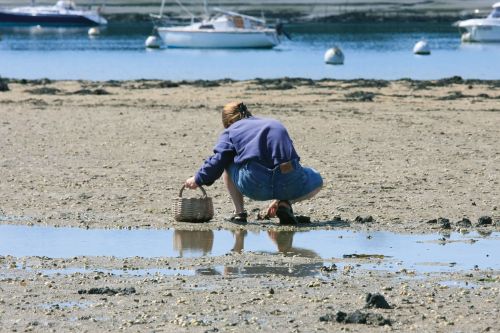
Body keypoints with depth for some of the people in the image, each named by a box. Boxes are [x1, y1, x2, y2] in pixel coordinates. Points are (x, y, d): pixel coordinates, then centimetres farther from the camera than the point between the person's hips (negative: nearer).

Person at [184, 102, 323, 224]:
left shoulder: (230, 131, 20)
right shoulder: (277, 125, 34)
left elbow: (217, 161, 9)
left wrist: (198, 180, 29)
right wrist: (280, 198, 49)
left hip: (254, 187, -1)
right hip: (289, 184, 2)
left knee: (228, 163, 30)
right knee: (316, 180, 33)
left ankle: (239, 212, 21)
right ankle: (285, 204, 6)